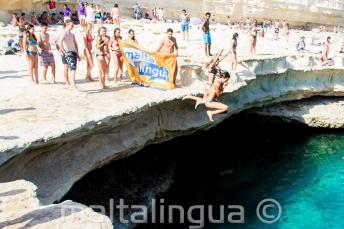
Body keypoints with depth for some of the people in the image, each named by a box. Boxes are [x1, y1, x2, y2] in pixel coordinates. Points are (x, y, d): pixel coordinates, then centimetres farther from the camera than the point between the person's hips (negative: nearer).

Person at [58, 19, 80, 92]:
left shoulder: (72, 34, 18)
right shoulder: (64, 33, -9)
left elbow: (75, 44, 23)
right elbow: (60, 43, -22)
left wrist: (77, 54, 19)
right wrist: (65, 52, -19)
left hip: (74, 52, 8)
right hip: (69, 53, -8)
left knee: (71, 69, 12)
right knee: (73, 69, -16)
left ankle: (72, 85, 20)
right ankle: (74, 86, -19)